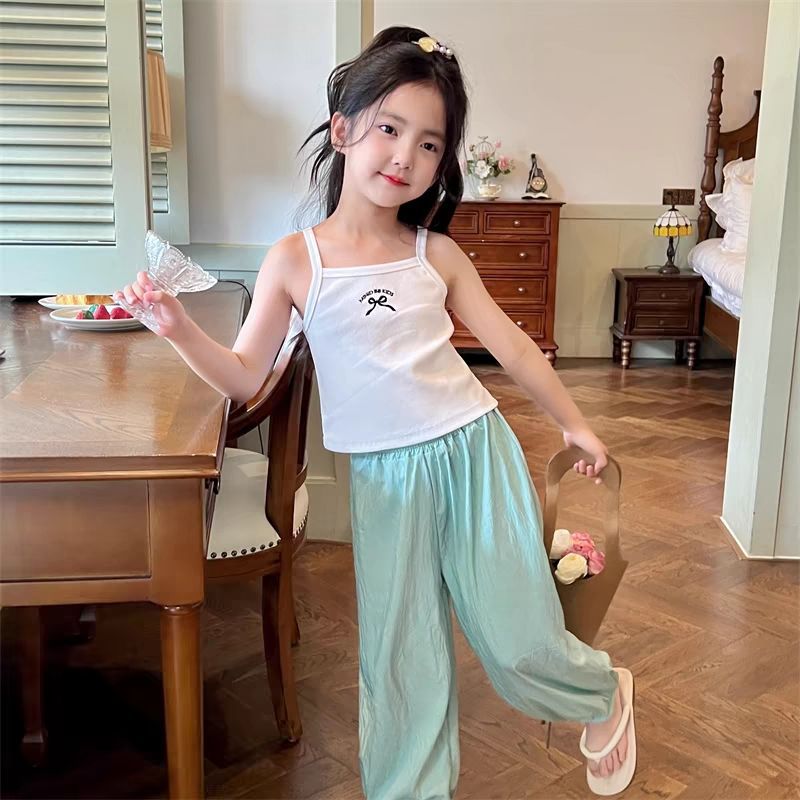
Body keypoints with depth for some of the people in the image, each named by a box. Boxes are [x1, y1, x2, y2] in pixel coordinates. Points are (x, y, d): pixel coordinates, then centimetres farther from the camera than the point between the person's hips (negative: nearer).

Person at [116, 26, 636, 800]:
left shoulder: (436, 253, 0)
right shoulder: (294, 260, -4)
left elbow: (508, 341, 8)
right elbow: (245, 377, -3)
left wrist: (574, 423, 14)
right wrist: (181, 330, -19)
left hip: (473, 451, 1)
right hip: (382, 477, 0)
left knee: (517, 643, 6)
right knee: (399, 660, 7)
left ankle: (605, 692, 39)